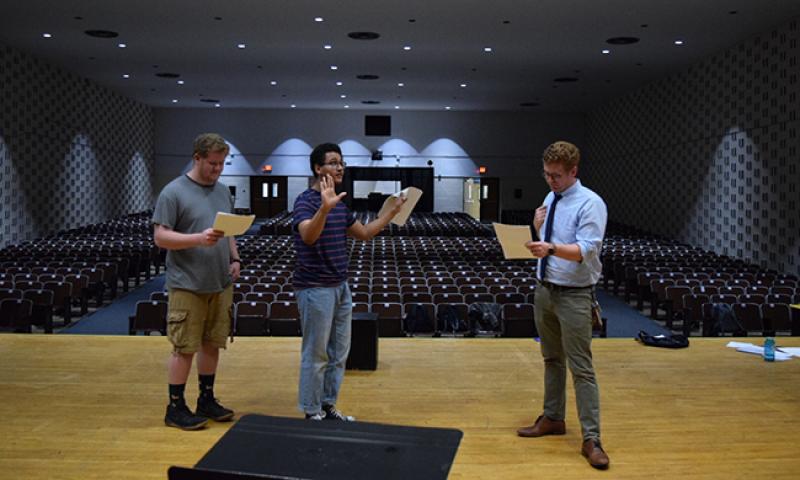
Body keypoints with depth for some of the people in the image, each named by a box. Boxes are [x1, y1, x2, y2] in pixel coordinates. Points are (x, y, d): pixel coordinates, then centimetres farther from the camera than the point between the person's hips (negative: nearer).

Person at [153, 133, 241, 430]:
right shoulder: (174, 192, -7)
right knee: (185, 348, 0)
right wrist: (198, 238, -23)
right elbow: (160, 237, -11)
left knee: (212, 344, 13)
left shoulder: (223, 192, 13)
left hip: (221, 284, 6)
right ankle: (175, 408, 13)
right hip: (187, 286, -6)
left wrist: (235, 259, 6)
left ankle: (207, 400, 26)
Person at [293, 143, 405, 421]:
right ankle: (312, 413, 13)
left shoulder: (339, 203, 12)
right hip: (315, 289, -9)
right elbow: (308, 236, -34)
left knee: (338, 352, 14)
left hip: (340, 286, 9)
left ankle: (328, 406, 25)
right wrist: (325, 208, -50)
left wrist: (393, 212, 16)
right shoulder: (306, 201, -14)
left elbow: (364, 233, 21)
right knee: (316, 354, 0)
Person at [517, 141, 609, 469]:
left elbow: (586, 250, -26)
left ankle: (591, 439, 4)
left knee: (581, 368, -4)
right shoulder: (550, 198, 9)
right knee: (551, 359, 18)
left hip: (574, 296, -7)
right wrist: (538, 227, -3)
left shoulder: (590, 204, -15)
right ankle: (553, 418, 33)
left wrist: (551, 248, -41)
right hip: (544, 290, 7)